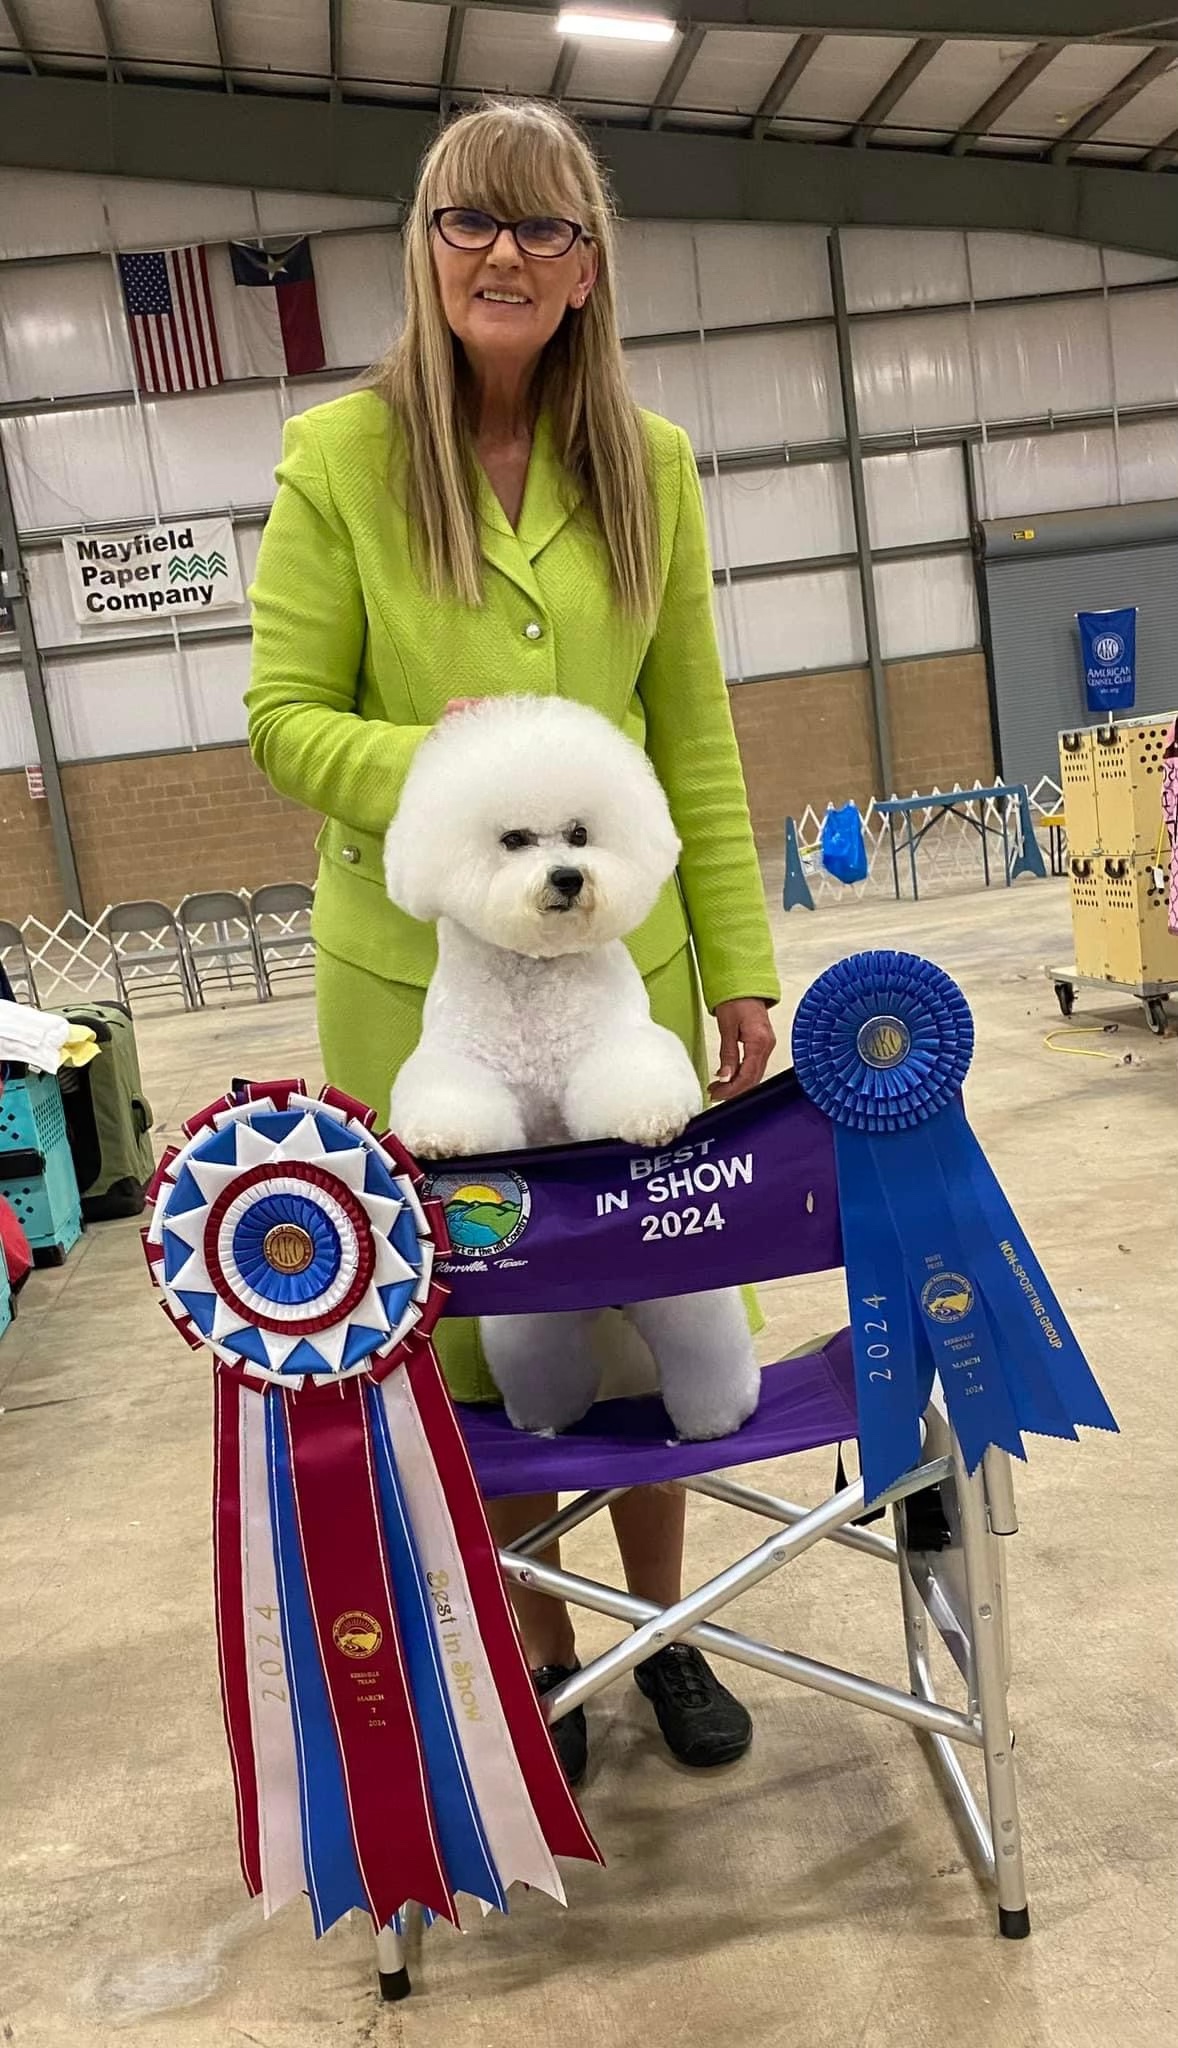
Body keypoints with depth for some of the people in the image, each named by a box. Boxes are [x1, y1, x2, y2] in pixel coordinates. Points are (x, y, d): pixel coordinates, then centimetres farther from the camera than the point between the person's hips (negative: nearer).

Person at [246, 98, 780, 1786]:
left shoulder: (650, 466, 6)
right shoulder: (338, 458, -2)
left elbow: (697, 740, 6)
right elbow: (285, 719, -2)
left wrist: (739, 967, 3)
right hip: (420, 978, -2)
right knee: (473, 1325, 9)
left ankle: (663, 1626, 36)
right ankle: (539, 1648, 33)